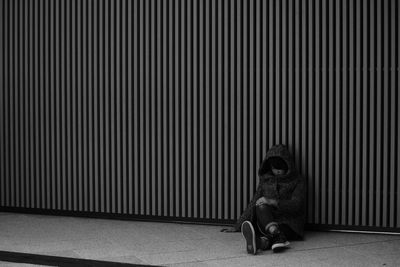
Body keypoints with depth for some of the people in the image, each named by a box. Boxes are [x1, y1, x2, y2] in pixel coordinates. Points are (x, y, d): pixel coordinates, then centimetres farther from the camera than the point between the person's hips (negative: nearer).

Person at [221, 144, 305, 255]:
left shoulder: (297, 181, 8)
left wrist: (272, 201, -23)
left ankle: (263, 241, -74)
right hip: (266, 219, 2)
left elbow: (296, 205, -8)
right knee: (261, 206, -34)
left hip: (288, 222, -2)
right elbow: (254, 203, 22)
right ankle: (278, 237, -64)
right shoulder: (265, 179, 19)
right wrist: (237, 226, 17)